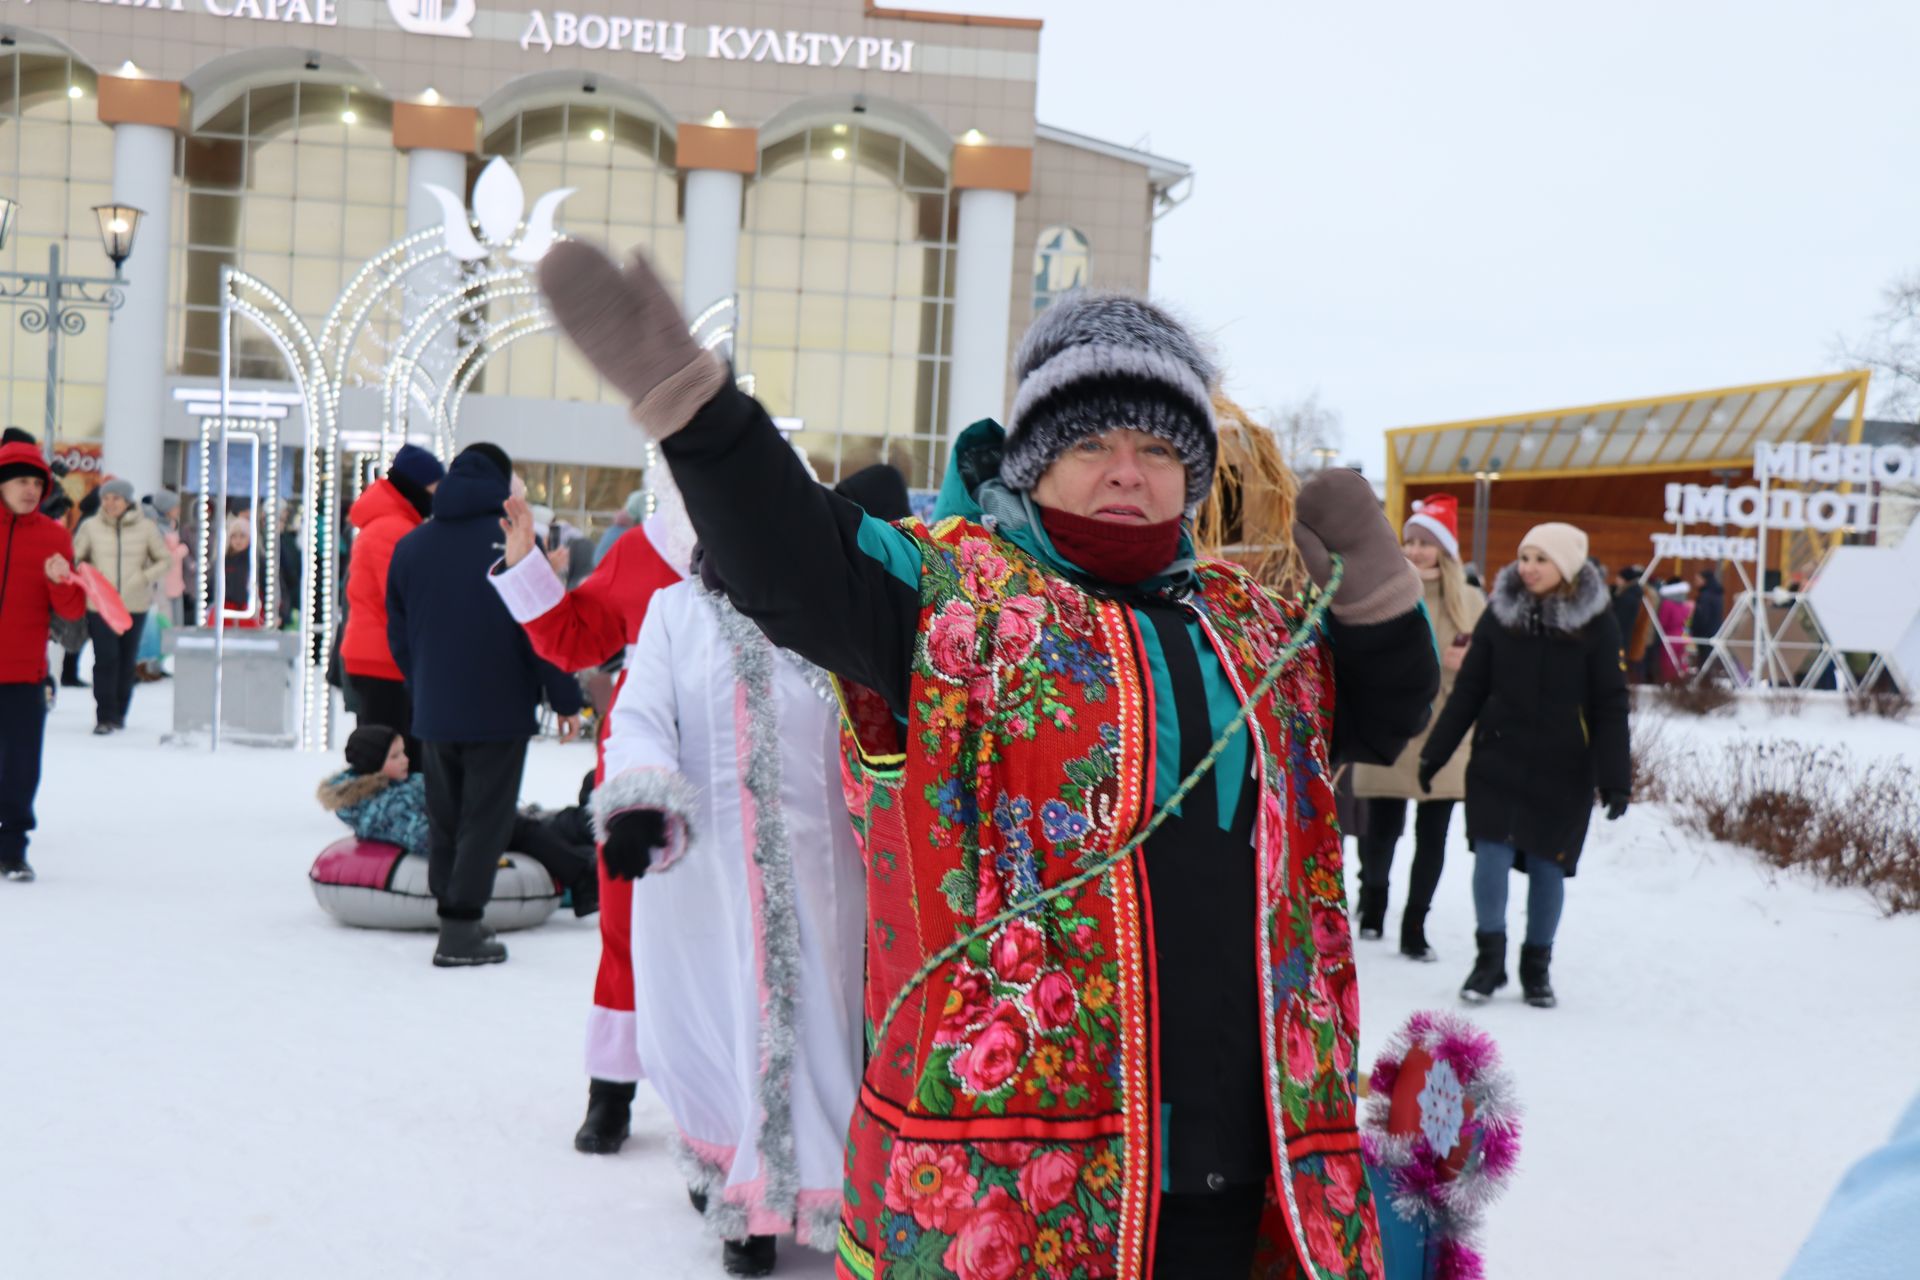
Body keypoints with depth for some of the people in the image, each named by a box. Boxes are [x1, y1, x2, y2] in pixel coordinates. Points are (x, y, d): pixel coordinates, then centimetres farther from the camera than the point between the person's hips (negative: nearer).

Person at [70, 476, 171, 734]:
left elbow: (165, 560, 5)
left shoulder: (146, 528, 0)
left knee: (127, 661, 10)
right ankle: (105, 716, -5)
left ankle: (119, 712, 25)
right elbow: (74, 559, 7)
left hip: (135, 605, 1)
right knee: (106, 659, -9)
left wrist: (145, 578, -11)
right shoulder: (91, 527, 0)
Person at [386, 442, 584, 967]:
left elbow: (399, 635, 13)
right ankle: (461, 930, -5)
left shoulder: (410, 546, 8)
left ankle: (451, 913, 19)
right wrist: (566, 700, -4)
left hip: (433, 712, 5)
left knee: (445, 819, 16)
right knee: (485, 819, -1)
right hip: (500, 708, -5)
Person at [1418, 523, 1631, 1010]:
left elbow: (1610, 705, -4)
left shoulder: (1595, 623, -4)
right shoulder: (1500, 612, 1)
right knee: (1491, 855, -7)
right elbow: (1468, 689, 6)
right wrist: (1435, 751, 5)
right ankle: (1490, 957, 8)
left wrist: (1615, 777, -9)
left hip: (1562, 770, -1)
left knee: (1546, 864, 6)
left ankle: (1537, 966, 21)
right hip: (1497, 759, 1)